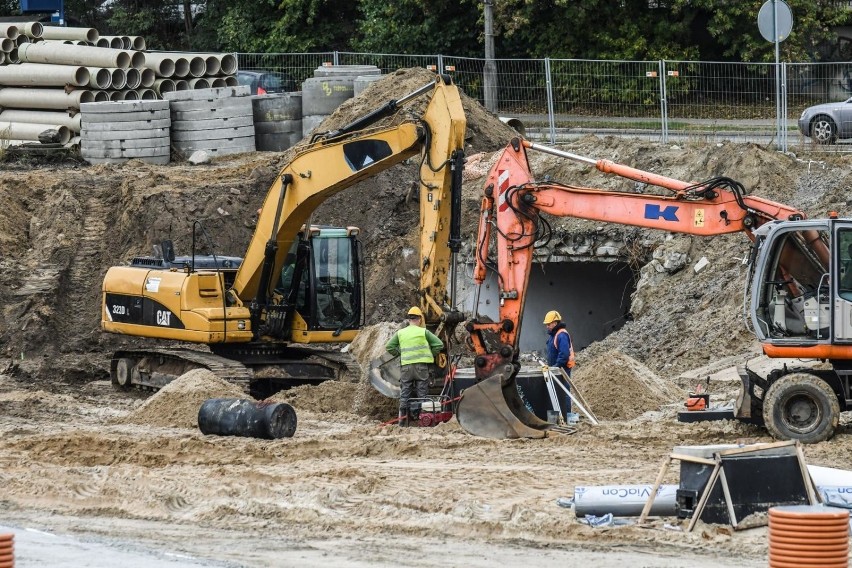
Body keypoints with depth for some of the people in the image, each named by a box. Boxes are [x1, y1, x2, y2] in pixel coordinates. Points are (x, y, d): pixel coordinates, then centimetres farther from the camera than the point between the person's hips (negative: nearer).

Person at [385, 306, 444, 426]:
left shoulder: (400, 333, 6)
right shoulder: (423, 332, 0)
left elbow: (389, 347, 5)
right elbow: (439, 344, 0)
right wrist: (431, 354, 14)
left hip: (406, 366, 2)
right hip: (421, 365, -2)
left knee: (404, 395, 7)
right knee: (422, 394, 4)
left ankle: (403, 420, 4)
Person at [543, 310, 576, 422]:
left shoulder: (562, 335, -17)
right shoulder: (553, 335, 15)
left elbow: (564, 354, -25)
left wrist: (557, 366, -23)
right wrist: (550, 365, 14)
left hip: (562, 369, -11)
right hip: (556, 369, 11)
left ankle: (567, 416, -8)